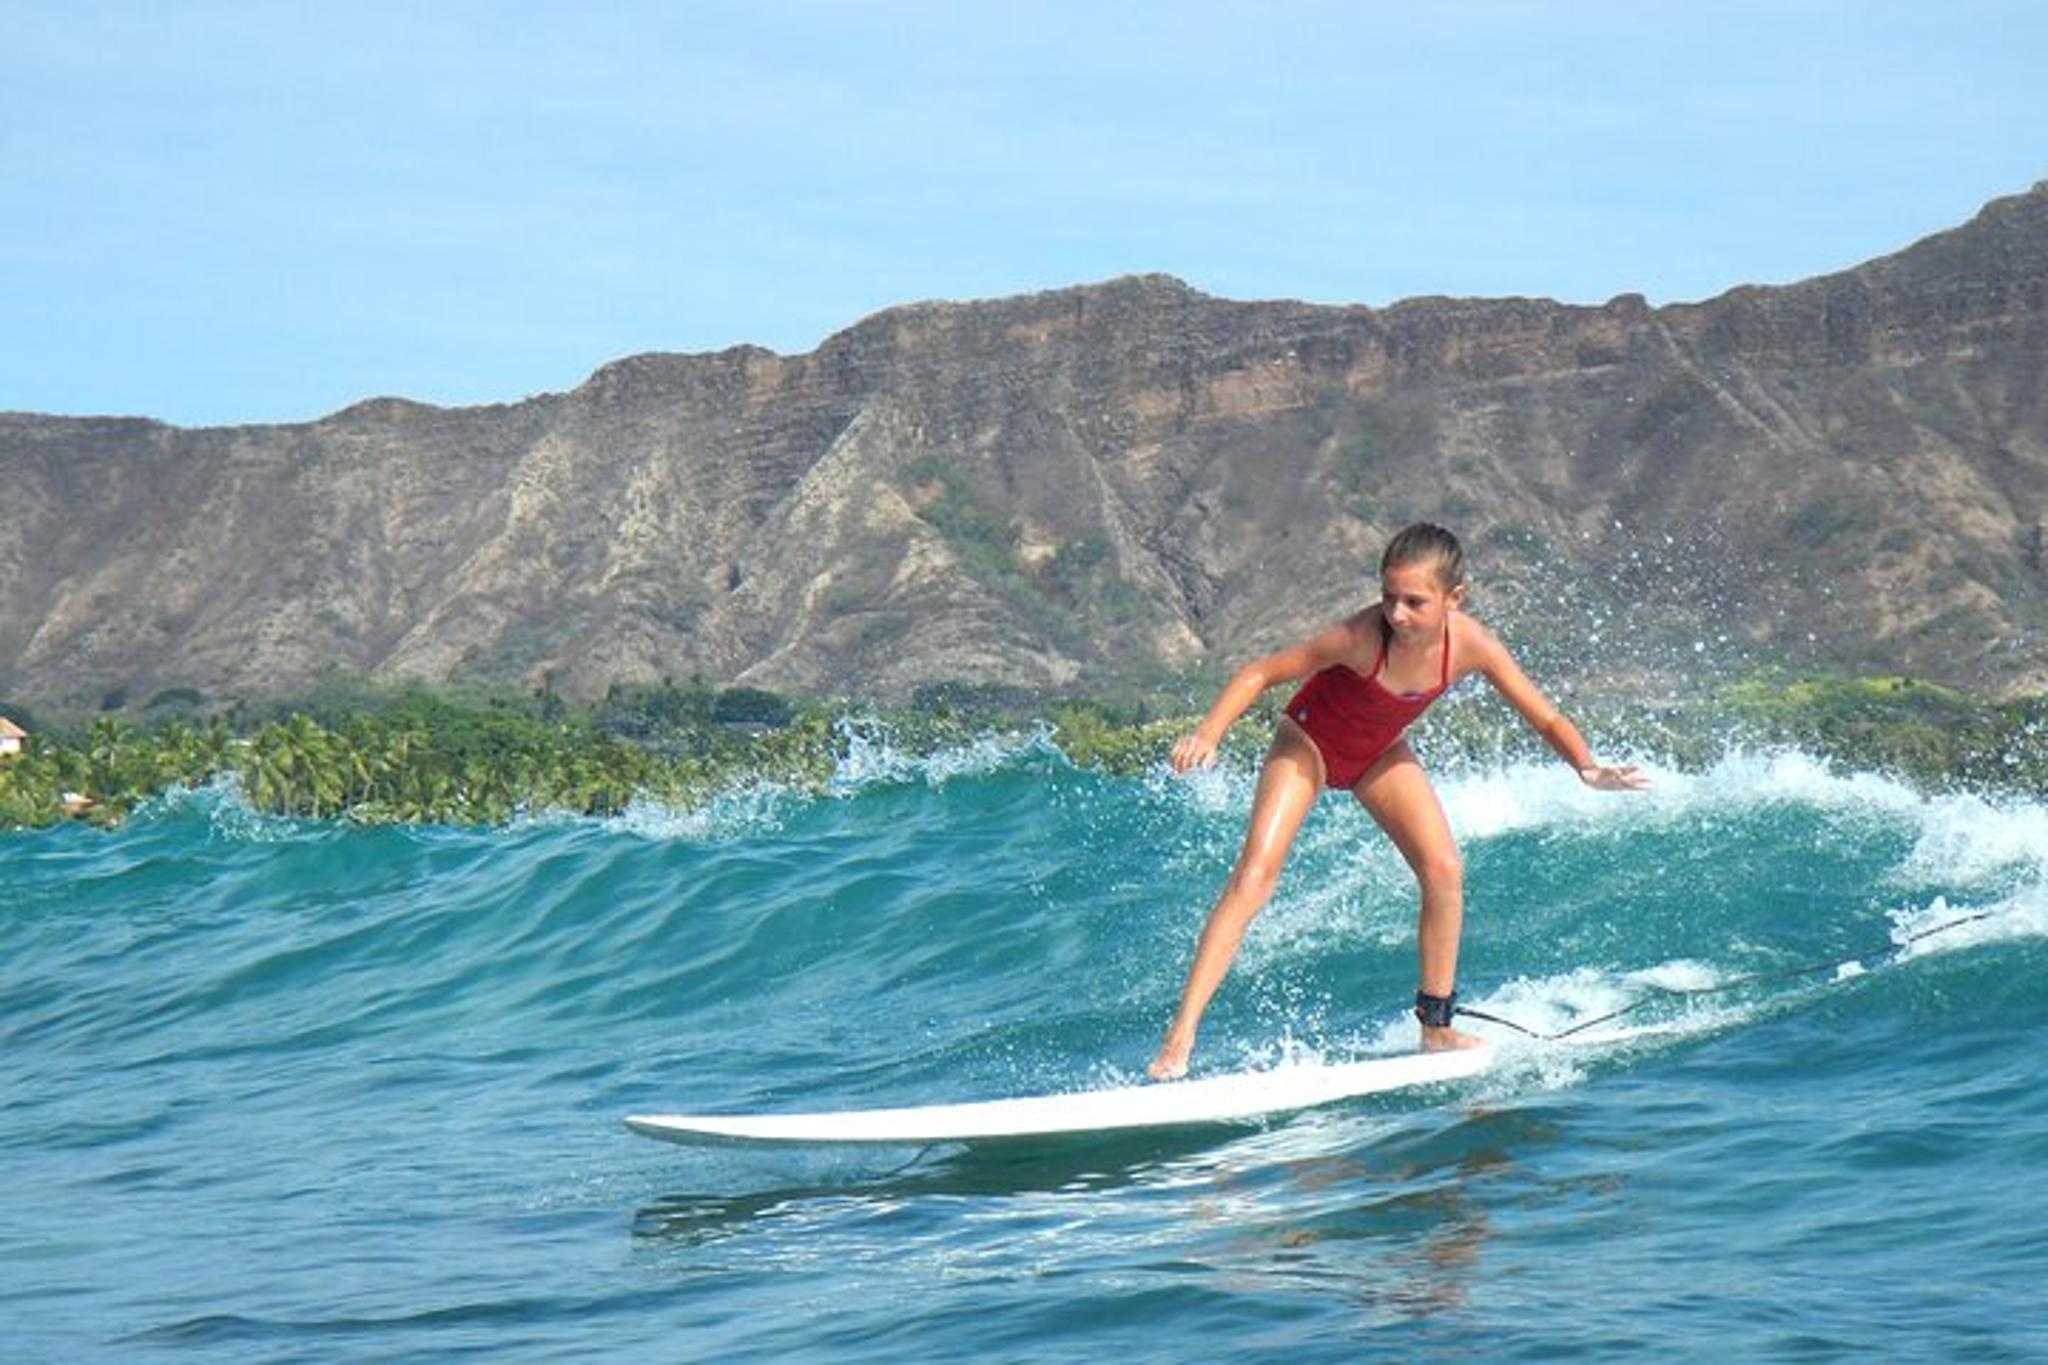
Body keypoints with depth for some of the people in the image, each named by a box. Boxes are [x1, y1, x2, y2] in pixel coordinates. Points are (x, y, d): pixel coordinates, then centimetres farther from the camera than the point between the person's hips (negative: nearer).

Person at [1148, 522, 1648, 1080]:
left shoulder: (1472, 646, -26)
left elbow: (1545, 718, -15)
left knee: (1444, 870, -10)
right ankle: (1181, 1036, -21)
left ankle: (1436, 1027, 6)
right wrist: (1208, 734, -42)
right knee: (1256, 872, -19)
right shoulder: (1362, 638, -37)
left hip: (1380, 754, 4)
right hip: (1309, 744, -4)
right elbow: (1262, 673, -28)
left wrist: (1588, 768, -33)